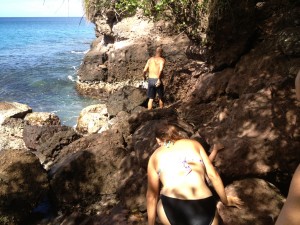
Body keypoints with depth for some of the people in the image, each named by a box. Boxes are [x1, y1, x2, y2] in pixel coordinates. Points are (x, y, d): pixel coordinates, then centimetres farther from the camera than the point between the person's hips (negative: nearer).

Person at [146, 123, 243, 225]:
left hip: (172, 212, 0)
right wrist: (226, 201, 29)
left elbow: (151, 195, 16)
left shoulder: (155, 156, 15)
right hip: (204, 210, 1)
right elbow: (213, 175, 15)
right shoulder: (193, 144, 16)